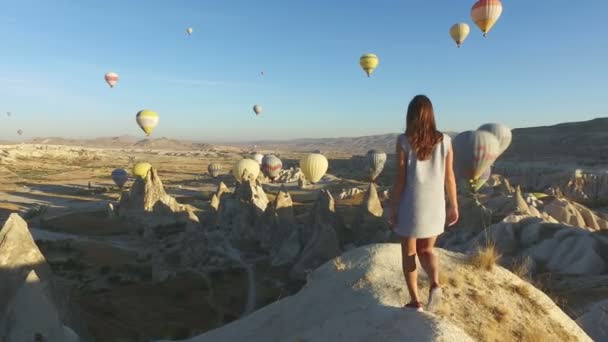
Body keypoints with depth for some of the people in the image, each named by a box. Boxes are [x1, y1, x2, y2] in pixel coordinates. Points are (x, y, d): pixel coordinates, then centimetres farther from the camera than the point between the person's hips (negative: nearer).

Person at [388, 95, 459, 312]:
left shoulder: (404, 141, -11)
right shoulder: (444, 140, -2)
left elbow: (400, 178, -12)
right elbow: (449, 177, 2)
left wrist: (393, 208, -4)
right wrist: (454, 206, 12)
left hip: (410, 206, -3)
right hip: (434, 206, 3)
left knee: (408, 253, 14)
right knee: (426, 251, 20)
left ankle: (415, 301, 17)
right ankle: (435, 284, -7)